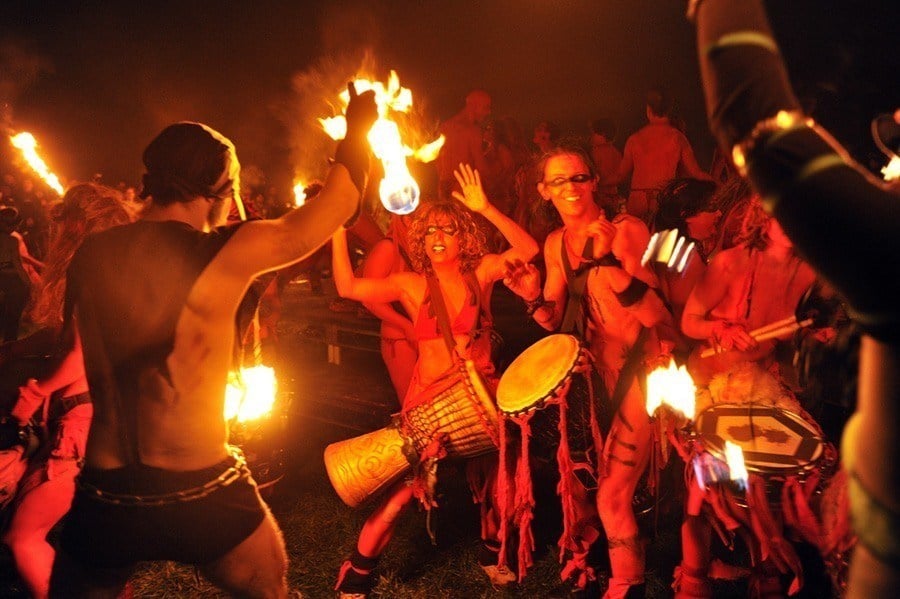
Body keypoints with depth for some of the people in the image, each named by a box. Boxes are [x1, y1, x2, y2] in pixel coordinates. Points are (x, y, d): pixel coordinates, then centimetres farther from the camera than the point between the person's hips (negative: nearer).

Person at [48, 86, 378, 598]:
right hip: (202, 497, -3)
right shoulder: (225, 254, -14)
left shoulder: (89, 255, -2)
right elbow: (338, 205, -6)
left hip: (102, 498, 4)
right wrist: (358, 130, 11)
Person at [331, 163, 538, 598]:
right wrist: (338, 230, -15)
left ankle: (493, 552, 43)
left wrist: (485, 209, -21)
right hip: (428, 397, -1)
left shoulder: (480, 273, -1)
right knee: (402, 488, -4)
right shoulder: (412, 285, -3)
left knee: (491, 480, 15)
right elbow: (347, 287, -10)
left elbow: (527, 249, -16)